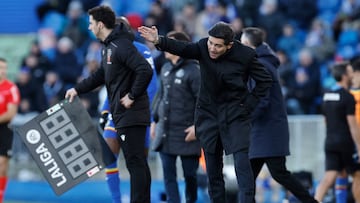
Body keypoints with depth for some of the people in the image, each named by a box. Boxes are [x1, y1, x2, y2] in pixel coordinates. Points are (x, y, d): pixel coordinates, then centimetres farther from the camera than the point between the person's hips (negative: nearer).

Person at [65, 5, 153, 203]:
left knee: (135, 162, -8)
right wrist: (78, 89, 25)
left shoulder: (121, 46, -18)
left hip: (131, 113, -10)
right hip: (121, 114, 10)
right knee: (137, 163, 12)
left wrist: (133, 96, -20)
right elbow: (102, 74, 27)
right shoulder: (108, 46, 14)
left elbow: (145, 71, -27)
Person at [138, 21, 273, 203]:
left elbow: (264, 80, -3)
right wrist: (159, 41, -43)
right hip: (209, 113, 3)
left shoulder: (245, 55, -14)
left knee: (241, 159, -16)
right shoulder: (203, 47, -9)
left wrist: (249, 104, -7)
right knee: (213, 165, 7)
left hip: (235, 114, -3)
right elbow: (183, 48, -26)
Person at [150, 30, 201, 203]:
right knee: (168, 174, 3)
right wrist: (155, 120, 19)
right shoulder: (166, 69, 12)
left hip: (186, 133, -7)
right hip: (165, 131, 7)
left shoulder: (193, 71, -10)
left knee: (189, 173, 3)